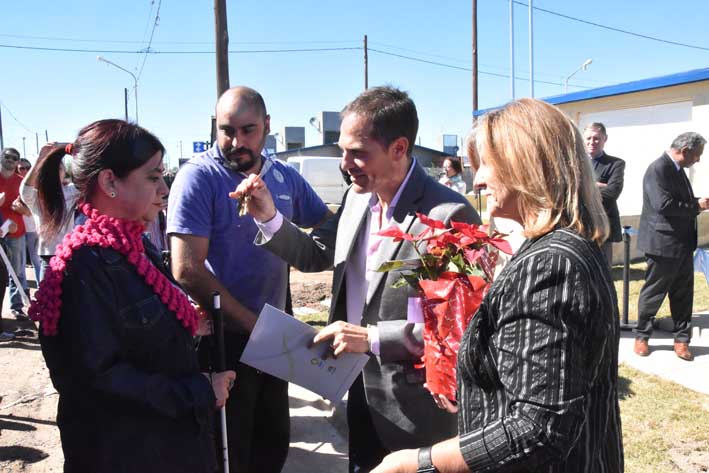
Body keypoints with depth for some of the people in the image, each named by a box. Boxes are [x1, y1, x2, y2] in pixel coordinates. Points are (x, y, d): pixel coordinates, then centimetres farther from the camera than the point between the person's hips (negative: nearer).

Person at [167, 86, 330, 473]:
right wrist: (253, 323, -18)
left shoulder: (285, 176, 2)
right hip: (223, 339, -5)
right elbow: (187, 269, -21)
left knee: (275, 442, 21)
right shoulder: (199, 176, -15)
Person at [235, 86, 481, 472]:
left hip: (416, 410, -6)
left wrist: (373, 338, -26)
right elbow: (316, 255, 11)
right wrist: (269, 217, -5)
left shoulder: (449, 216, -23)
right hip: (362, 393, 7)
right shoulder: (357, 198, 0)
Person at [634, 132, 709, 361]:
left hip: (682, 245, 9)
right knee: (653, 293, 4)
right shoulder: (658, 169, -17)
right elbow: (663, 205, -26)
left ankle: (682, 339, 20)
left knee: (683, 294, 11)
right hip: (663, 244, -9)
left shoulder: (677, 169, 13)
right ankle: (641, 336, 19)